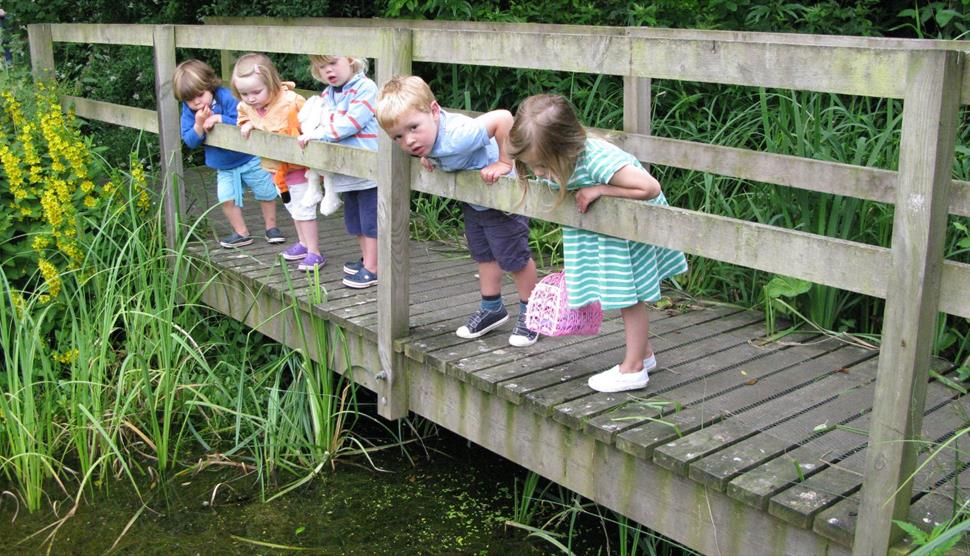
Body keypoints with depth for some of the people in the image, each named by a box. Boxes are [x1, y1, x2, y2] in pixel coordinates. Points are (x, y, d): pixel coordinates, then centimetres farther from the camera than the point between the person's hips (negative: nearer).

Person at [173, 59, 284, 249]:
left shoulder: (226, 97, -22)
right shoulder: (188, 111, -9)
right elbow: (189, 141, -14)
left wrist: (219, 118, -33)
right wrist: (199, 124, -29)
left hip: (249, 158, -3)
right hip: (223, 167, 4)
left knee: (266, 193, 7)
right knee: (227, 199, -4)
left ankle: (271, 227, 27)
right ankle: (242, 233, 12)